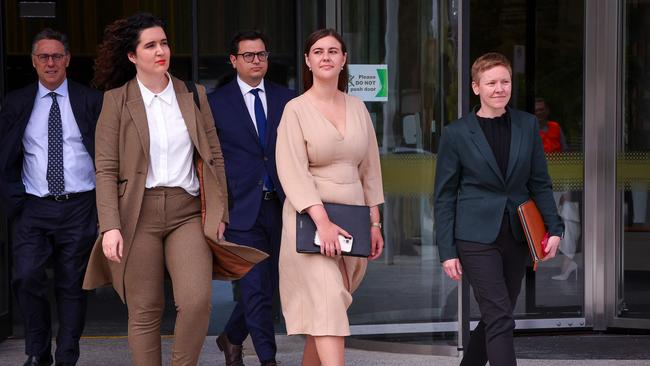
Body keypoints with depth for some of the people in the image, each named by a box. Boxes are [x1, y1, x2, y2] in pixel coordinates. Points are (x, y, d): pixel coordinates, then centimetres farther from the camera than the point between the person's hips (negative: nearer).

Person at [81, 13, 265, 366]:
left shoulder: (193, 95, 10)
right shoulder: (116, 100, 2)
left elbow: (214, 157, 13)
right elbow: (106, 170, -2)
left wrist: (219, 214, 6)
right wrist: (110, 227, -11)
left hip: (188, 213, 2)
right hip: (138, 214, -1)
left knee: (197, 300, -16)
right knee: (145, 311, 2)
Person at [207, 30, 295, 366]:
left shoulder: (286, 99, 9)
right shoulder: (215, 103, 1)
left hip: (278, 204, 4)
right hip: (242, 208, -4)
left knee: (268, 285, 12)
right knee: (255, 287, -8)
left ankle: (231, 337, 34)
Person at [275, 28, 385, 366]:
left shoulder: (357, 108, 11)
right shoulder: (296, 110, -3)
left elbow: (369, 169, 16)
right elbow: (293, 172, -12)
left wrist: (374, 224, 12)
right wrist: (322, 221, -22)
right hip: (311, 218, -5)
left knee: (326, 307, 8)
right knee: (329, 303, -16)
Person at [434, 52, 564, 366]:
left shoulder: (527, 125, 7)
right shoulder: (456, 134, -3)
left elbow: (540, 183, 11)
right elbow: (444, 197, 0)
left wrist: (554, 228, 0)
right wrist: (447, 251, -4)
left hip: (517, 236, 4)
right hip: (476, 237, -4)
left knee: (495, 318, 12)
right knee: (500, 320, -12)